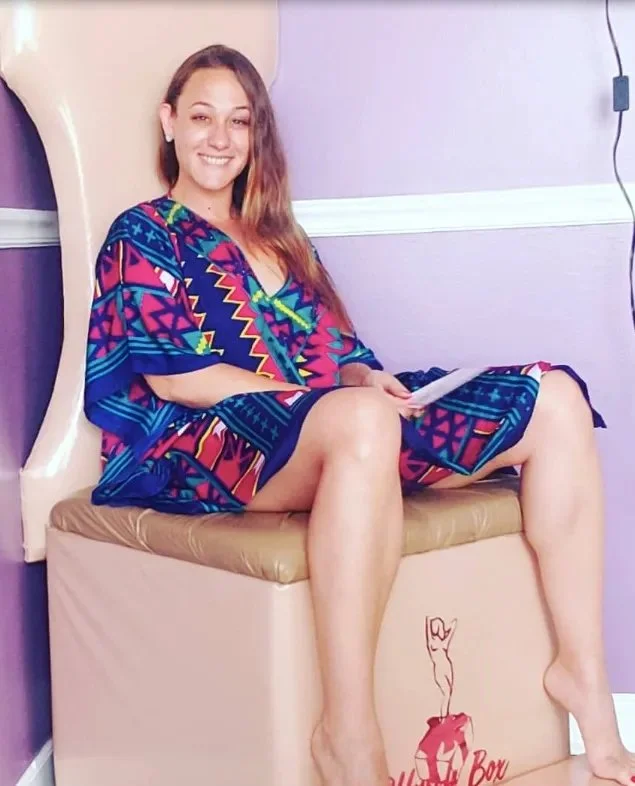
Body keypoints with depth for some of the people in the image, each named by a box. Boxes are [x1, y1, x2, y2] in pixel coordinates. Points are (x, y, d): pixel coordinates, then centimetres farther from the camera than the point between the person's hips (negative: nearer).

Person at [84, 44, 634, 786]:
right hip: (209, 446, -7)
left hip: (328, 431, 7)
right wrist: (324, 393, -15)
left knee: (555, 398, -8)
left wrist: (369, 377, -5)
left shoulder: (279, 238, 27)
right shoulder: (142, 235, 7)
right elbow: (171, 376, -7)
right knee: (361, 420, -43)